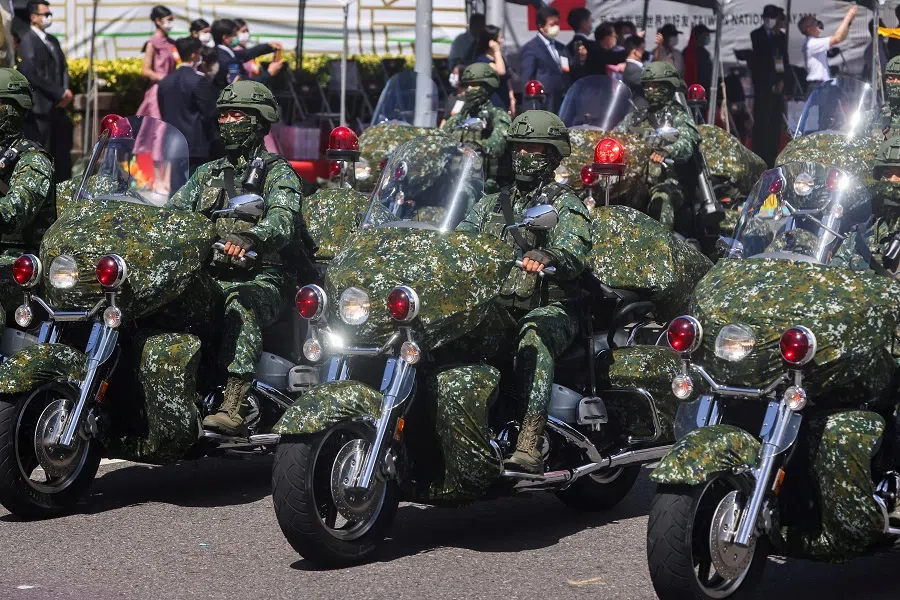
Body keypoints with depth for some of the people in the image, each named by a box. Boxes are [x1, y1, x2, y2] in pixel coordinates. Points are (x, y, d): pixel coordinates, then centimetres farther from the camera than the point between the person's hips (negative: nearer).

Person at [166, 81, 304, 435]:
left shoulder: (277, 173, 5)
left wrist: (248, 239, -37)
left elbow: (282, 221, -15)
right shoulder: (207, 174, 26)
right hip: (206, 274, 6)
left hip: (260, 278, -5)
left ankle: (234, 408, -47)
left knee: (241, 309, -39)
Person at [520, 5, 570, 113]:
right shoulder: (531, 48, -3)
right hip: (544, 106, -7)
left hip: (563, 105, 7)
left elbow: (566, 77, 18)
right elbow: (527, 80, -7)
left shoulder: (561, 48, 19)